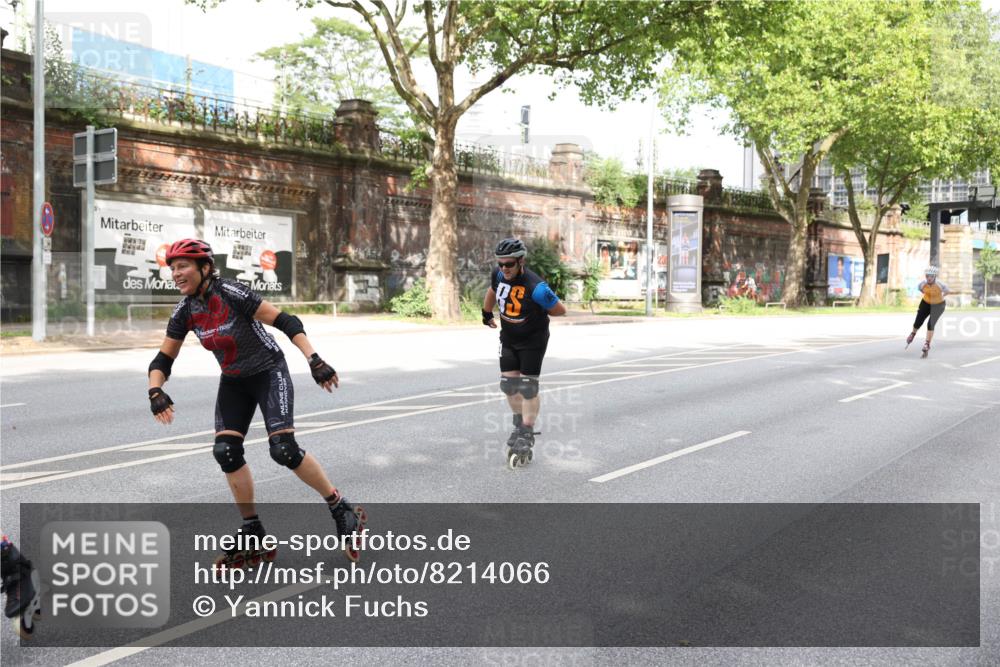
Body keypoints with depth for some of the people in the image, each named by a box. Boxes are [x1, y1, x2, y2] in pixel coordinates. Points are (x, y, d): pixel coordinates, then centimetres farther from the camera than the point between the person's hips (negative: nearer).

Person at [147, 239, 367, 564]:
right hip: (233, 382, 6)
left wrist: (314, 360, -36)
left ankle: (343, 511, 0)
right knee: (225, 451, -8)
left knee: (283, 449, -19)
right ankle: (253, 536, 7)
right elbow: (163, 360, 1)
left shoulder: (231, 292, -24)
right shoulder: (185, 310, -5)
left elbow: (287, 322, -26)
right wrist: (155, 392, -18)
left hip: (269, 372, -6)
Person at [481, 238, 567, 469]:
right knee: (508, 383, 6)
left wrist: (537, 315, -3)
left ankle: (527, 436, 5)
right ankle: (519, 425, 26)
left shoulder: (535, 287, -31)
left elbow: (560, 310, -18)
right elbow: (492, 290, 14)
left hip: (532, 342, -6)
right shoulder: (499, 275, -11)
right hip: (508, 339, 6)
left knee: (528, 386, -4)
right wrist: (486, 313, 25)